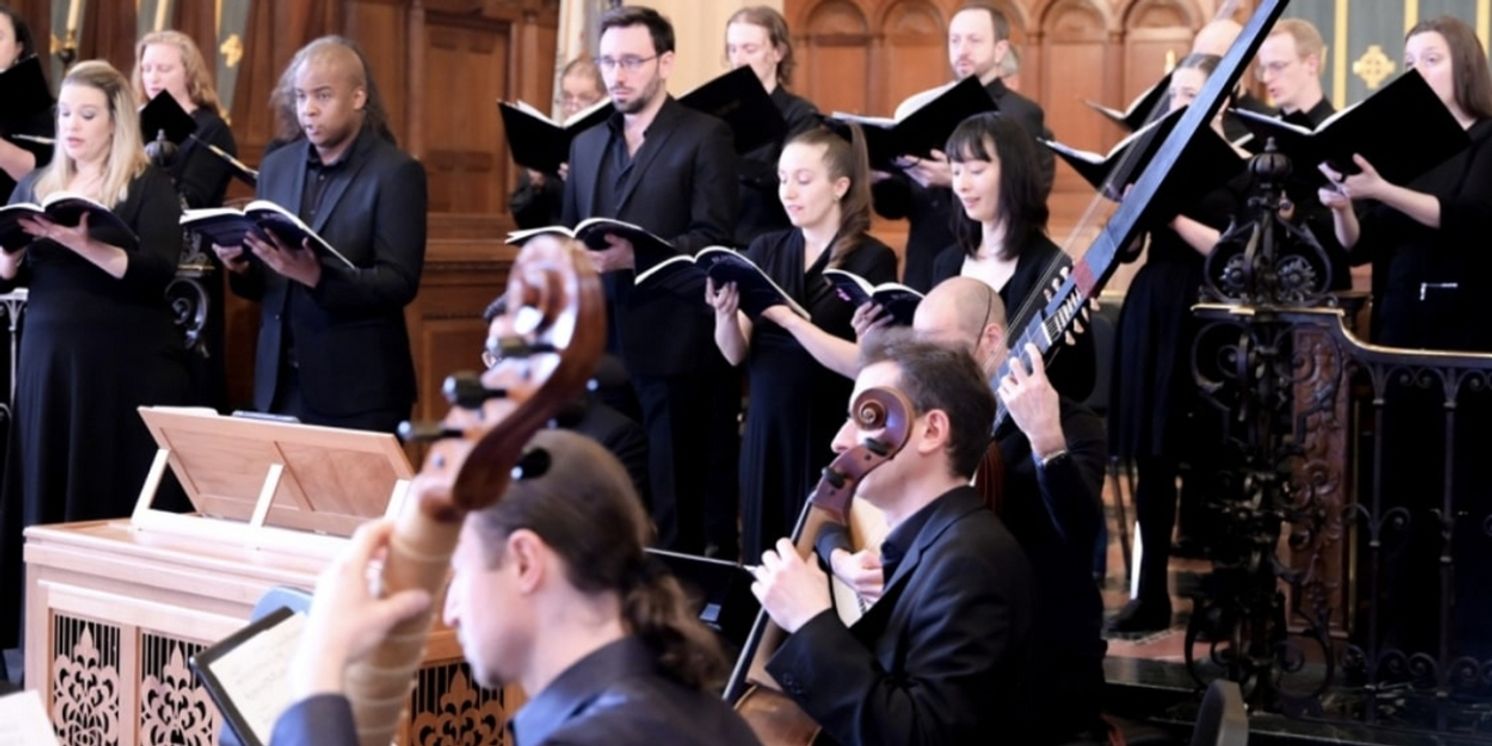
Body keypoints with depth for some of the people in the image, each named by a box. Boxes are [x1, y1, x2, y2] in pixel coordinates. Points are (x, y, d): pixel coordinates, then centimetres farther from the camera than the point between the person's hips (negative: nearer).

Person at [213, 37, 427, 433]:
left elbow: (400, 284, -15)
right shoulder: (277, 165, 11)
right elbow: (265, 284, 15)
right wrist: (241, 265, -7)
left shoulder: (396, 173, -7)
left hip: (357, 390, -5)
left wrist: (316, 275, -28)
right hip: (280, 385, 5)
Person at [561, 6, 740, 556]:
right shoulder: (586, 143, 18)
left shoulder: (705, 137, -3)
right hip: (601, 344, 6)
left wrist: (636, 257, -24)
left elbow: (713, 241, -12)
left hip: (673, 346, -6)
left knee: (674, 505, -2)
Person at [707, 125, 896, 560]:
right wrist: (725, 314, -18)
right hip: (767, 428, 4)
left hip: (832, 434, -4)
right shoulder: (764, 251, 6)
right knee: (765, 557, 6)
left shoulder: (872, 259, -6)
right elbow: (735, 355, 3)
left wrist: (786, 317, -24)